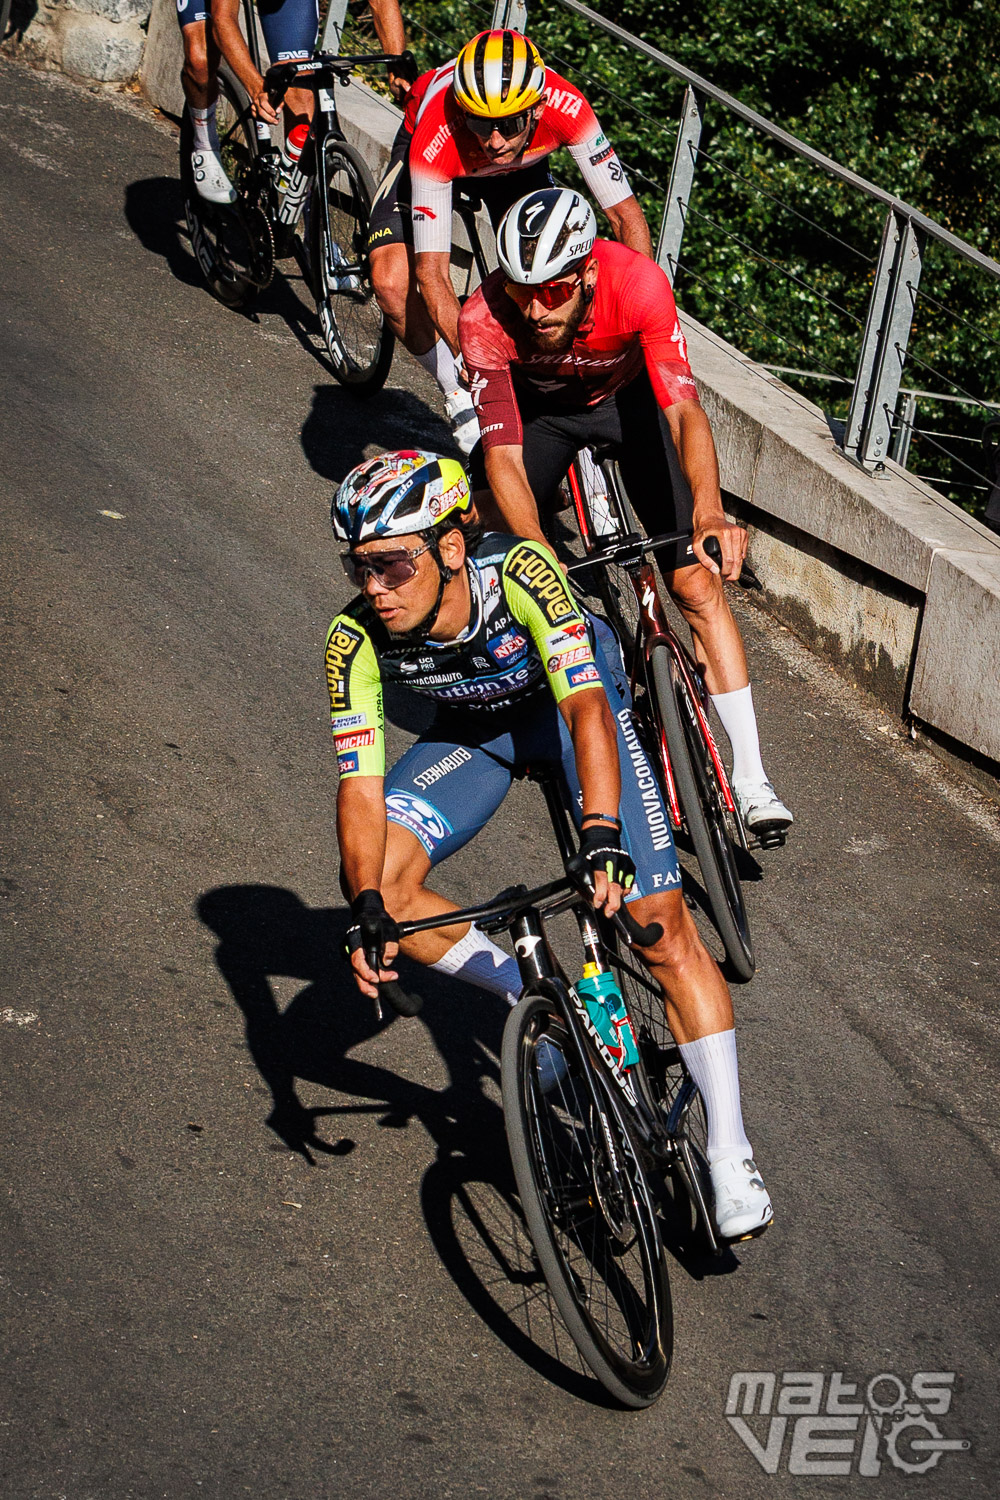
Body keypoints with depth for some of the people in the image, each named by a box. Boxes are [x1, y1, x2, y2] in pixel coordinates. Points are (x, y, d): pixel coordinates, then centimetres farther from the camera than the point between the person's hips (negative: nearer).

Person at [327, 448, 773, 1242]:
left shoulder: (519, 572, -37)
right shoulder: (357, 638, -27)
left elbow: (585, 706, -44)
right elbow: (362, 785, -26)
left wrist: (601, 835, -58)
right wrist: (368, 908, -40)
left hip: (572, 698, -3)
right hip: (473, 729, 3)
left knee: (659, 920, -13)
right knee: (381, 879, -20)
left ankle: (732, 1157, -5)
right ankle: (533, 998, 3)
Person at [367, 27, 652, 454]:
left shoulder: (566, 108, -39)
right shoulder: (437, 140, -43)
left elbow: (626, 216, -31)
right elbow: (431, 271, -40)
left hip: (523, 163, 2)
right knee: (391, 283, -23)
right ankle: (458, 395, 0)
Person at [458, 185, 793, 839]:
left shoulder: (638, 283, -38)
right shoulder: (486, 319, -35)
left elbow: (684, 410, -44)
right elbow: (503, 457, -34)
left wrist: (709, 514, -62)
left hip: (629, 395, -1)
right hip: (537, 404, 1)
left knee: (698, 581, -11)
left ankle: (751, 778, -6)